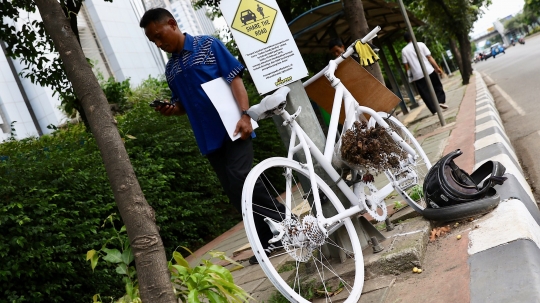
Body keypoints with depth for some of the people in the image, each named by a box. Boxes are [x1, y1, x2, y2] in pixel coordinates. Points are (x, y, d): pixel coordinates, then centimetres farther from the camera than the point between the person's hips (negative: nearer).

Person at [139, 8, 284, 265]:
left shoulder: (209, 45, -1)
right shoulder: (170, 70, 14)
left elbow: (235, 79, -8)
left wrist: (244, 114, -20)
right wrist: (171, 109, -1)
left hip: (233, 128, -5)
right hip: (209, 138, 5)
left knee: (240, 178, -19)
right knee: (234, 192, 3)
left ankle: (288, 220, -1)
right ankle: (268, 239, 15)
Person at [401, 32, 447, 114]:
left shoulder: (404, 51, 2)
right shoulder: (420, 44, 1)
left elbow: (406, 65, 1)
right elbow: (429, 57, -2)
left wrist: (410, 77, 10)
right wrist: (437, 68, 2)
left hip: (417, 75, 0)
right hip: (429, 71, 0)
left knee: (425, 93, 5)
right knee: (437, 86, 21)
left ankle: (434, 110, 4)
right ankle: (441, 101, 7)